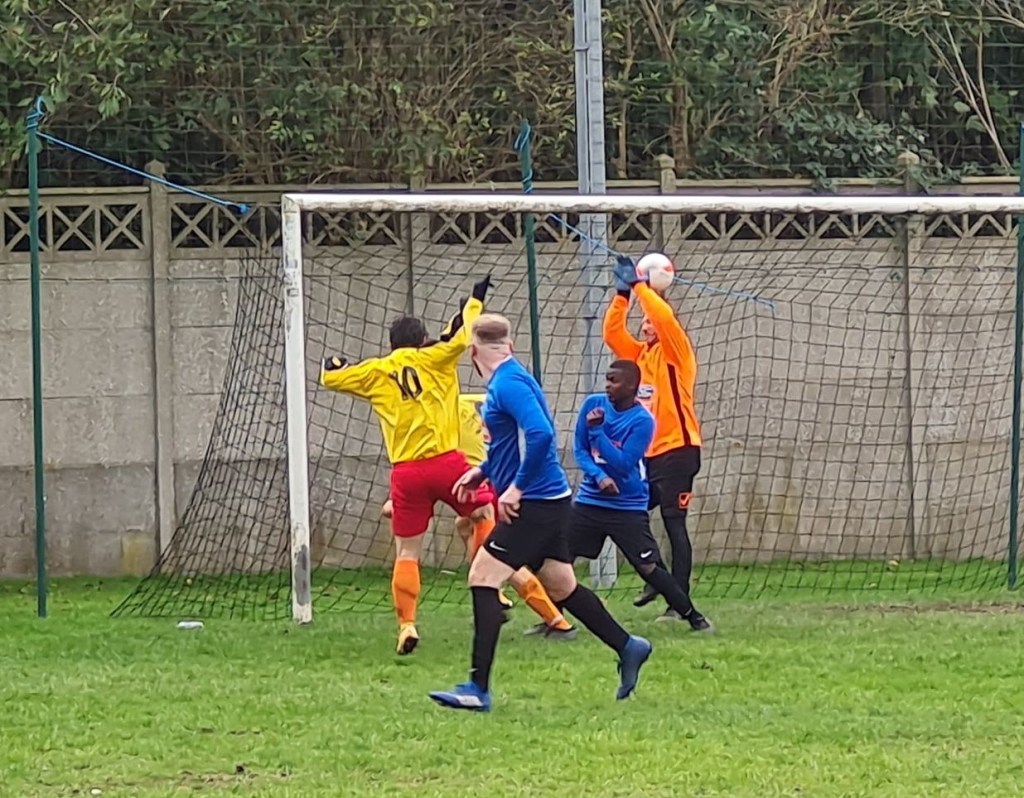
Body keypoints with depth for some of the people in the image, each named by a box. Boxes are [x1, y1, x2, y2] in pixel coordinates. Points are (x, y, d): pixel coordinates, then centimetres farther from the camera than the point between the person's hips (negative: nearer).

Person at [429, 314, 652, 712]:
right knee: (561, 586, 19)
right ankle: (628, 648, 28)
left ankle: (478, 689, -12)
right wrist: (484, 470, 21)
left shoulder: (509, 384, -17)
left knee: (483, 579, -10)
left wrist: (517, 486, -24)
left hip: (534, 502, -10)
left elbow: (540, 433, -30)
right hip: (549, 501, 10)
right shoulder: (509, 379, 13)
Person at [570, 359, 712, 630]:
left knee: (648, 568, -6)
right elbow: (579, 449, 3)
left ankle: (693, 616, 6)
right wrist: (598, 476, -16)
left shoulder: (642, 421, -14)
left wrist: (597, 431, -23)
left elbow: (624, 464, -18)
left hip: (628, 507, -4)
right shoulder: (593, 404, -1)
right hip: (589, 501, 4)